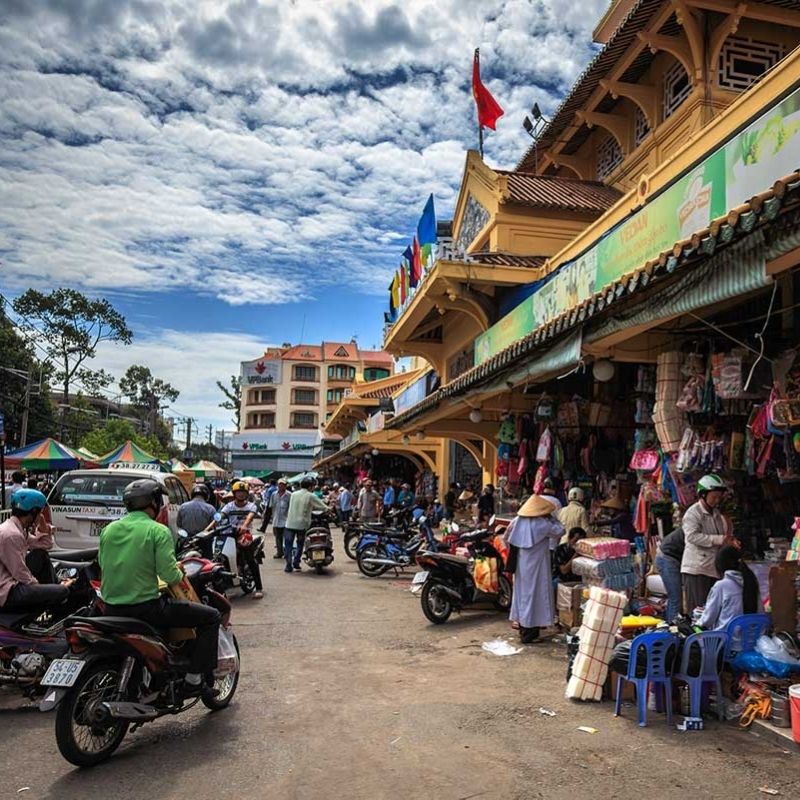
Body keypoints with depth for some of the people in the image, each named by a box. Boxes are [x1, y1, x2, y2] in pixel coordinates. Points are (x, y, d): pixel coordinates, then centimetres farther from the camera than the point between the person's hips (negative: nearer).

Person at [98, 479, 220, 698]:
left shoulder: (108, 530, 6)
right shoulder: (158, 531, -11)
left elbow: (103, 564, 15)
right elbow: (169, 574, -17)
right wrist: (179, 574, 4)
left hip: (111, 610, 7)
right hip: (145, 607, -7)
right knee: (211, 617, 3)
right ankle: (195, 679, 1)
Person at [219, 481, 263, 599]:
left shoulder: (251, 506, 4)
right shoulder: (229, 506, 9)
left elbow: (250, 516, -17)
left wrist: (244, 526, -39)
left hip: (245, 534, -2)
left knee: (251, 560, -13)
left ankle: (259, 588, -8)